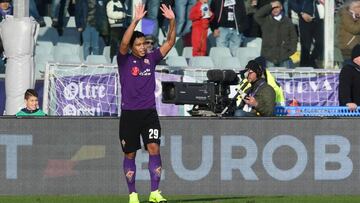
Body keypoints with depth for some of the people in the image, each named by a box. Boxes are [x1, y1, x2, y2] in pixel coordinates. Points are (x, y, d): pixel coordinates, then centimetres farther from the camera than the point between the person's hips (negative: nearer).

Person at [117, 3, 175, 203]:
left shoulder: (151, 59, 6)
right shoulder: (124, 60, -2)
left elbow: (170, 42, 3)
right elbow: (123, 43, -21)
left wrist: (172, 21, -12)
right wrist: (135, 20, -30)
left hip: (149, 112, 2)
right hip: (129, 113, -2)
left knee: (154, 148, -11)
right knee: (130, 154, 5)